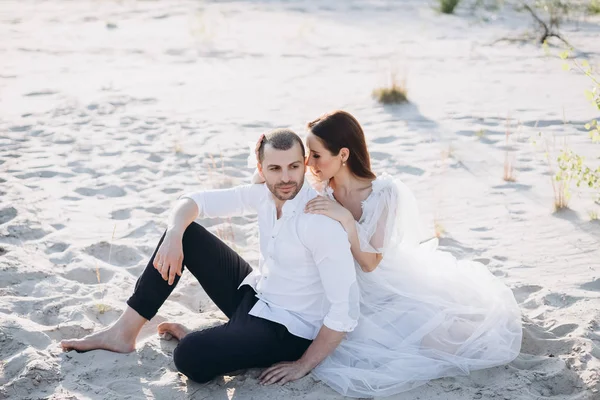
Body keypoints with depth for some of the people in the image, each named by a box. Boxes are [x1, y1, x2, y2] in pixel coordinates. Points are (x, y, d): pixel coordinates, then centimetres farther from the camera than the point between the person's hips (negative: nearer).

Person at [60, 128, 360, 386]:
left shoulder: (321, 221, -28)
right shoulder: (265, 194, -5)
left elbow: (346, 309, -28)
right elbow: (193, 201, 0)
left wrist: (302, 366, -21)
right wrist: (173, 237, -21)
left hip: (288, 330, -7)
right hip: (253, 294, 8)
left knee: (190, 357, -32)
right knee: (183, 233, -1)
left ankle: (194, 339, 6)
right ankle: (124, 333, 3)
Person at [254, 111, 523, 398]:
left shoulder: (385, 194, -23)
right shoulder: (320, 193, -10)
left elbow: (370, 263, -23)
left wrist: (345, 218, -36)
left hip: (400, 288, -3)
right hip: (357, 296, 4)